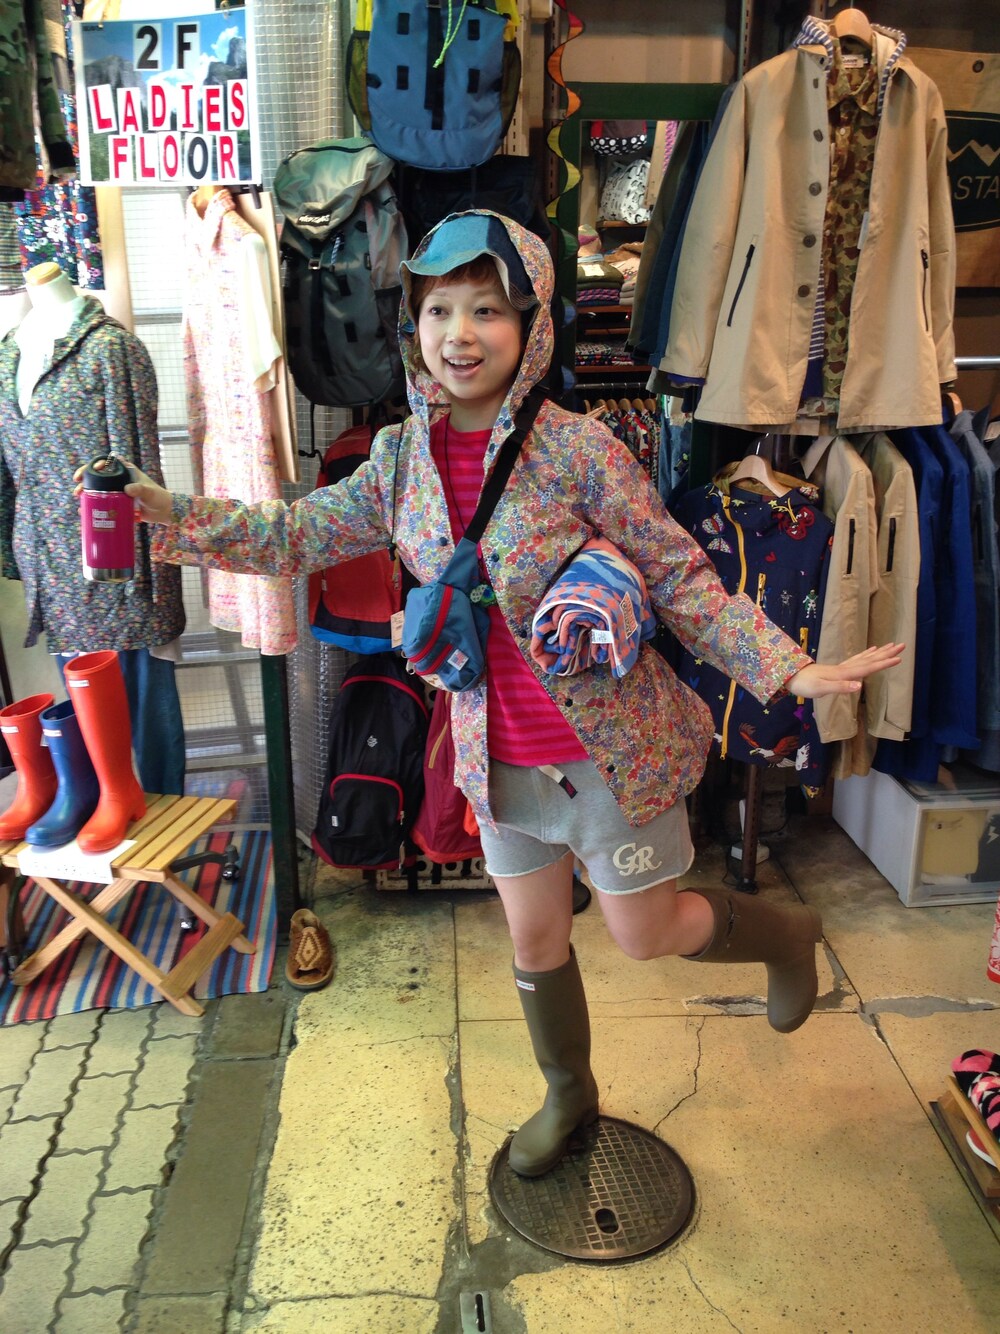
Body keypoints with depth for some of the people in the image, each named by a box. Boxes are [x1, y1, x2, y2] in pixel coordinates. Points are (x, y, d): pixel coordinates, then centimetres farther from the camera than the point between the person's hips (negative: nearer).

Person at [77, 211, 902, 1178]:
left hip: (611, 744, -5)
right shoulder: (401, 457, -3)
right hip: (498, 755, 5)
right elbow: (299, 534, 6)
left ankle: (785, 933, 43)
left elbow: (681, 579, -13)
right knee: (533, 938, 20)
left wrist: (787, 667, -23)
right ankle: (567, 1095, 49)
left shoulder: (576, 448, -18)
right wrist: (168, 514, -3)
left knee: (643, 934, 10)